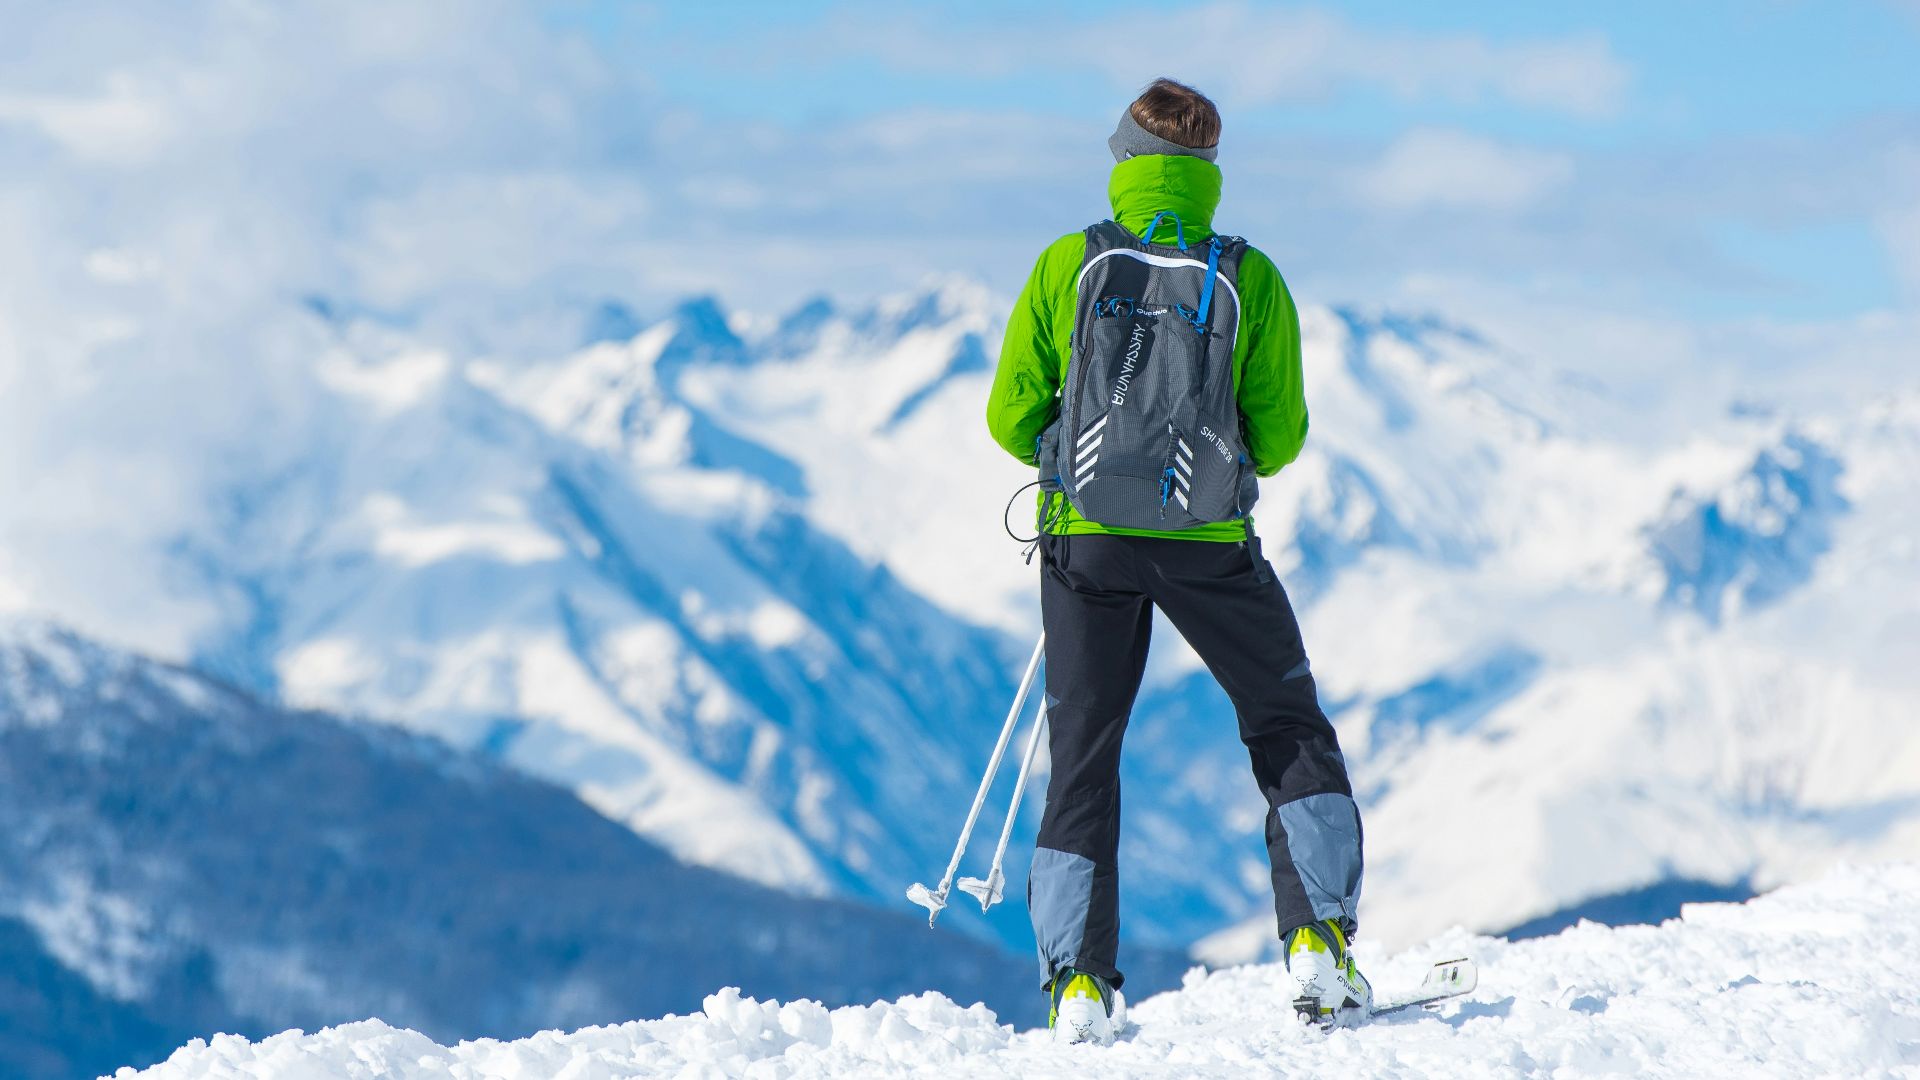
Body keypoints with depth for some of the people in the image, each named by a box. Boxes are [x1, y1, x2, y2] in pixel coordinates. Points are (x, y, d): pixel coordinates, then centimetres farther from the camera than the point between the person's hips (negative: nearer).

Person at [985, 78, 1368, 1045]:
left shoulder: (1066, 266, -3)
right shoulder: (1250, 279, -4)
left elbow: (1011, 418, -1)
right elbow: (1279, 437, 0)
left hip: (1086, 539, 1)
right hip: (1209, 542, -1)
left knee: (1083, 757, 11)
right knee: (1291, 736, 15)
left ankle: (1078, 982, 3)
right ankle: (1318, 942, 3)